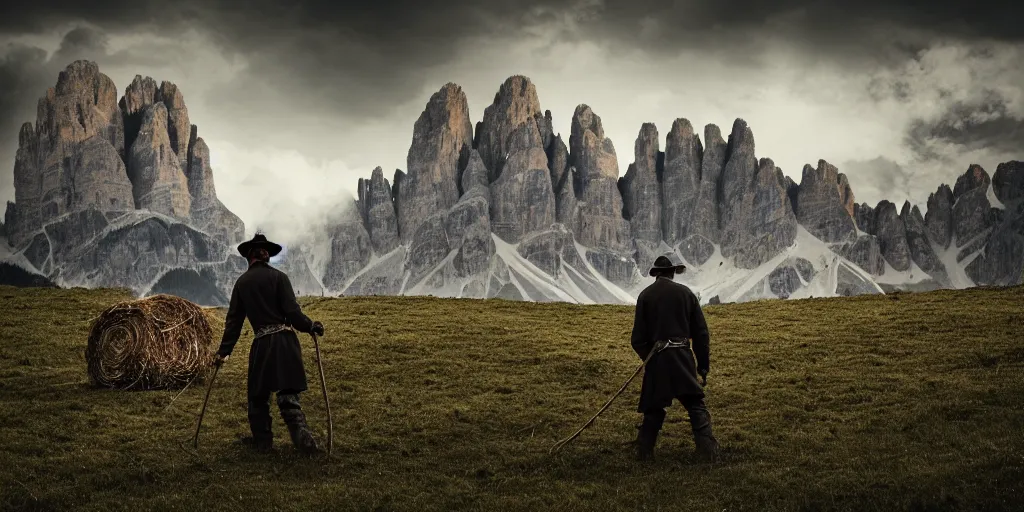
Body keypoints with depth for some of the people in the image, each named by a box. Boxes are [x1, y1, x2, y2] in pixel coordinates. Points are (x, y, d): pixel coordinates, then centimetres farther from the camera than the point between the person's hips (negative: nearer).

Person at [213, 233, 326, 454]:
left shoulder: (242, 282, 9)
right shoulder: (278, 277, 0)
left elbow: (233, 320, 9)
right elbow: (292, 312, -7)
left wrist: (223, 352, 13)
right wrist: (312, 326, 8)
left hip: (261, 344, 1)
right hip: (285, 340, -1)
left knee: (258, 394, 17)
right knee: (288, 393, 1)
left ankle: (262, 440, 20)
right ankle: (303, 440, -12)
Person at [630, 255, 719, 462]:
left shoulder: (646, 295, 3)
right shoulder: (686, 293, 8)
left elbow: (638, 338, -1)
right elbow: (701, 332, 8)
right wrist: (703, 363, 13)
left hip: (657, 358, 0)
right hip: (683, 357, 0)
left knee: (653, 406, 11)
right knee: (695, 404, 4)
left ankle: (644, 450, 11)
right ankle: (707, 447, -6)